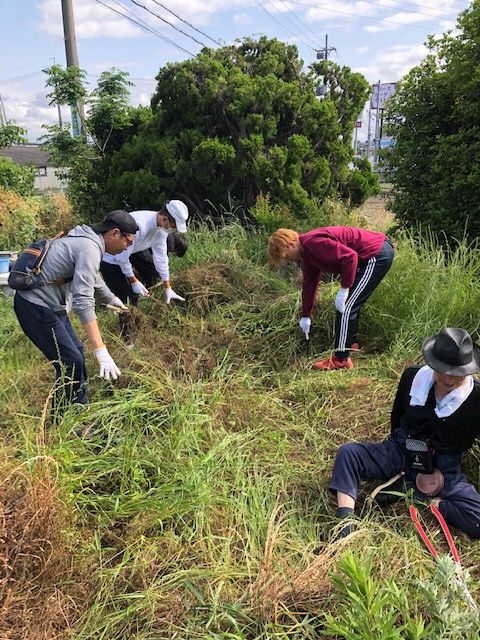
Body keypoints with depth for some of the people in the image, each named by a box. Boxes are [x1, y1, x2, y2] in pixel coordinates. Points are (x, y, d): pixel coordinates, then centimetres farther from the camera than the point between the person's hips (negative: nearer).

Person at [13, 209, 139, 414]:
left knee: (75, 350, 17)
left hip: (49, 305, 11)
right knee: (71, 362, -8)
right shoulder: (89, 248, -24)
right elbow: (83, 302, -34)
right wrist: (101, 351, -36)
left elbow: (93, 280, 28)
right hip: (36, 308, -11)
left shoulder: (86, 240, 8)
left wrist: (113, 299, 45)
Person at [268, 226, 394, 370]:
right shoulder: (307, 252, 13)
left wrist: (344, 290, -19)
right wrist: (305, 316, 31)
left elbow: (350, 256, -27)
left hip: (377, 255, -10)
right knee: (350, 302, 22)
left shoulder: (314, 244, -20)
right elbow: (309, 284, 24)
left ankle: (341, 360, 2)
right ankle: (351, 343, 37)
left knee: (345, 306, -6)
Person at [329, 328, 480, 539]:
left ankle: (410, 488, -12)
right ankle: (343, 530, -29)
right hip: (401, 451, 1)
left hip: (443, 466, -1)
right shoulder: (413, 377, -7)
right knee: (348, 452, -23)